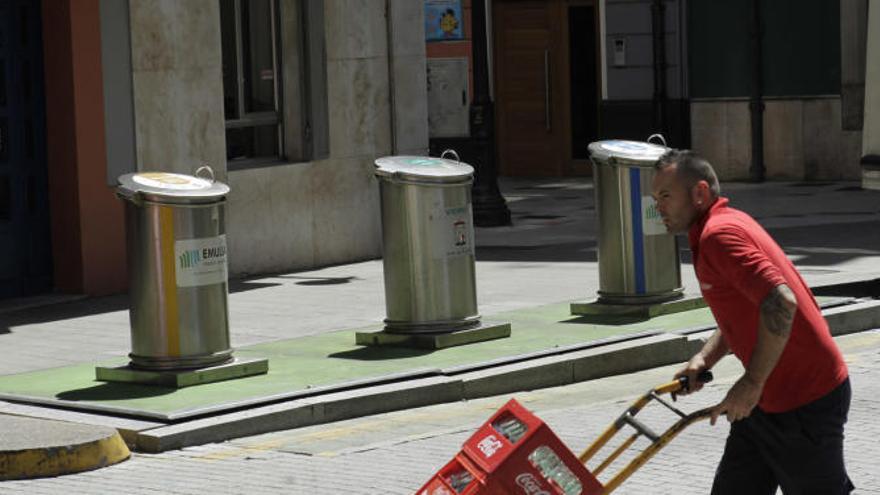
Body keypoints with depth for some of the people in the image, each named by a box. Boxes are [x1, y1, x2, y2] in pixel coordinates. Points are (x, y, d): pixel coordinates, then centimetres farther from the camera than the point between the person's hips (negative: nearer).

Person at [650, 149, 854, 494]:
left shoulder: (719, 233, -19)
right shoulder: (727, 224, 14)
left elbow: (781, 303, -31)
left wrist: (752, 383, -24)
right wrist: (704, 358, 9)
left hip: (805, 401, -10)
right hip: (769, 401, 10)